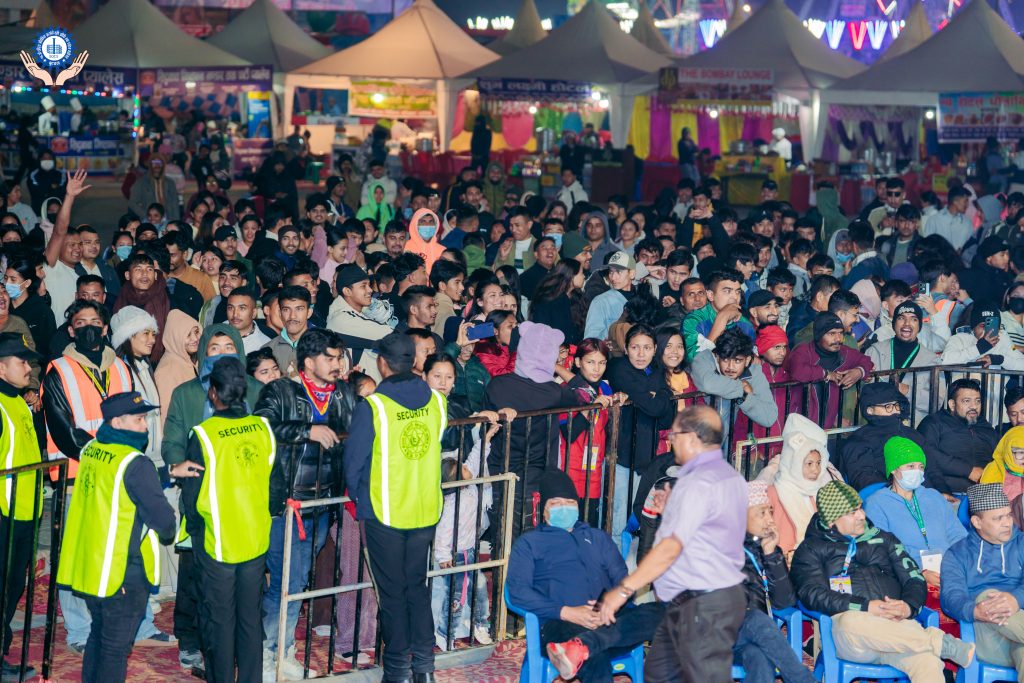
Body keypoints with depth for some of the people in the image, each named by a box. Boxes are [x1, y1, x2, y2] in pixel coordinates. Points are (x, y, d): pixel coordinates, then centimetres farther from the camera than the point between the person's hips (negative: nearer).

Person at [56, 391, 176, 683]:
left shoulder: (91, 450, 4)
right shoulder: (135, 464, -19)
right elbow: (162, 516, -17)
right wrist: (167, 535, 5)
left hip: (89, 567, 8)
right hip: (124, 573, -8)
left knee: (99, 636, 22)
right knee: (116, 647, 2)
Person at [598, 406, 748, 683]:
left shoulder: (698, 483, -19)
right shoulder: (729, 475, 14)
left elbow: (671, 547, -23)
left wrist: (624, 589, -20)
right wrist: (670, 510, 20)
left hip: (702, 605, -11)